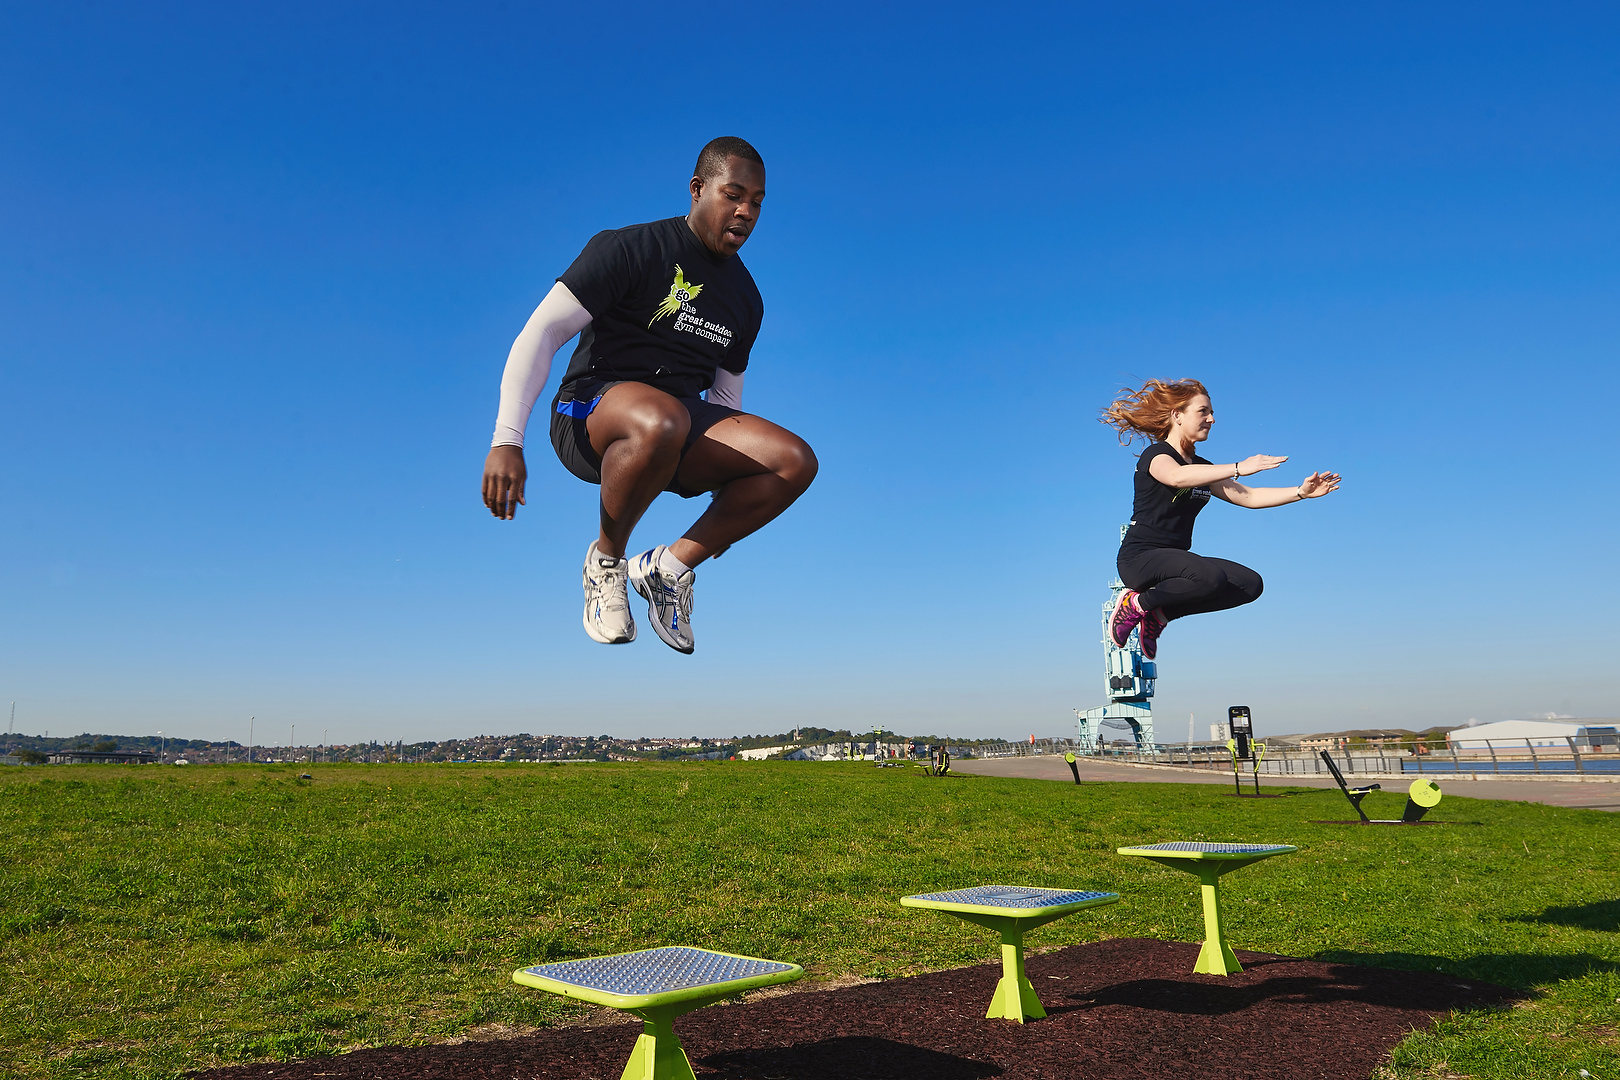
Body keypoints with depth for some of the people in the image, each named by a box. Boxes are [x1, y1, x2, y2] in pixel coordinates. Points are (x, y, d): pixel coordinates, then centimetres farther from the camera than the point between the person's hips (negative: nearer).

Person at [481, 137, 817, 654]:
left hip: (681, 423, 6)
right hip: (589, 410, -5)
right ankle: (606, 560, -12)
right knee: (662, 421, -42)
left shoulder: (746, 300, 13)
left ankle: (667, 567, -5)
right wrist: (506, 440, -22)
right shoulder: (629, 249, -7)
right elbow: (540, 333, -12)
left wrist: (730, 495, 23)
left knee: (796, 461, -17)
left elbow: (725, 394, 24)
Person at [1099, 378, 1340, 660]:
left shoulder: (1201, 466, 17)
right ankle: (1138, 603, -10)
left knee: (1250, 583, -7)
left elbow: (1248, 496, 12)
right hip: (1140, 559, -9)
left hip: (1175, 560, 9)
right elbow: (1176, 477, -32)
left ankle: (1160, 614, -2)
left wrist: (1301, 492, 0)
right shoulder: (1156, 455, -8)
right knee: (1210, 577, -34)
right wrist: (1238, 468, -38)